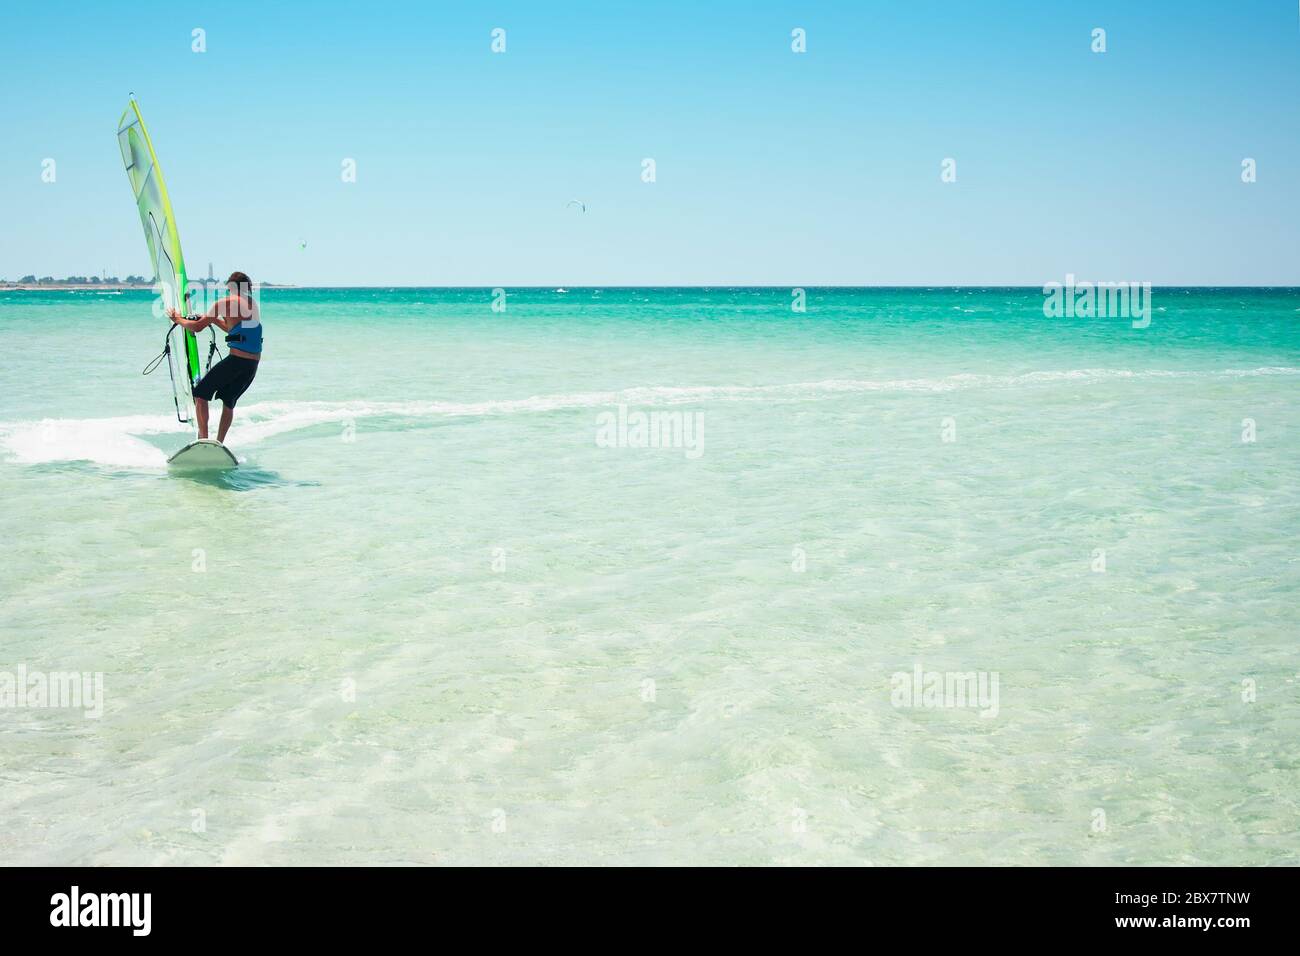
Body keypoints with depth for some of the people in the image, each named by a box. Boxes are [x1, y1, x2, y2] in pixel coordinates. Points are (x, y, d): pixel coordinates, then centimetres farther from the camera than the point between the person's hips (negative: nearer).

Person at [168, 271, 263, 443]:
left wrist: (178, 319, 14)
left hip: (236, 360, -7)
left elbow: (197, 327, -2)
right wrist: (213, 319, 36)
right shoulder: (252, 303, 16)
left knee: (200, 394, 4)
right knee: (229, 401, 21)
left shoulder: (226, 302, -6)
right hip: (254, 363, 7)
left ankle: (203, 440, -6)